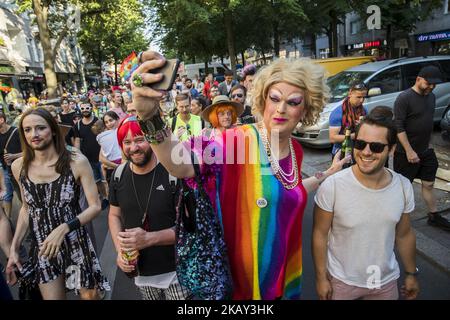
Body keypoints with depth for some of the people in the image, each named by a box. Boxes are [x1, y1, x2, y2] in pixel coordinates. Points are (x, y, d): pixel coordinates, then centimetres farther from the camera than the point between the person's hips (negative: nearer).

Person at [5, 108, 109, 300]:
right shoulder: (19, 167, -3)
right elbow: (26, 209, 11)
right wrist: (14, 248, 6)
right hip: (42, 248, 3)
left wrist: (63, 228, -24)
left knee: (89, 295, 13)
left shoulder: (76, 162, -16)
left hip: (76, 244, -2)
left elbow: (95, 207, -12)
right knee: (51, 297, 14)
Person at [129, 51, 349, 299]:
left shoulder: (295, 150, -2)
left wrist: (329, 174, 14)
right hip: (243, 272, -5)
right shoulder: (238, 140, -23)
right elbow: (182, 166, -41)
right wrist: (150, 117, -57)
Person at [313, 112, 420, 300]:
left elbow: (404, 235, 3)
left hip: (386, 281, 4)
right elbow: (320, 234, -14)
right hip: (341, 281, -3)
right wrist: (321, 277, -9)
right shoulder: (332, 186, -24)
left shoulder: (403, 186, -11)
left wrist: (411, 274, 12)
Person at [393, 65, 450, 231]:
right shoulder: (404, 98, -16)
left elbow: (428, 122, 18)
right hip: (406, 153, -7)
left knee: (428, 184, 15)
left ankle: (434, 216, 29)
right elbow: (398, 127, -20)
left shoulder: (431, 96, 8)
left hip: (426, 150, 7)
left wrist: (427, 144, 15)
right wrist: (409, 151, -22)